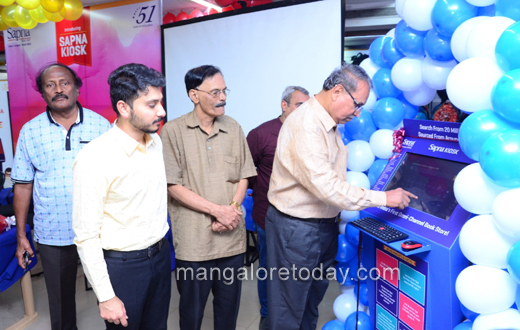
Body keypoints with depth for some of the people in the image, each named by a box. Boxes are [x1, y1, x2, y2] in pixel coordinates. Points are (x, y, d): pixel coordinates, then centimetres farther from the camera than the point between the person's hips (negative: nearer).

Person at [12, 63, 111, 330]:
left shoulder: (100, 125, -3)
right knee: (60, 300, 18)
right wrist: (20, 235, 5)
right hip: (52, 234, 1)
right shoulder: (30, 131, 0)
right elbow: (23, 185, 3)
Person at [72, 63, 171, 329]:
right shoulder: (94, 158, -21)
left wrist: (161, 246, 15)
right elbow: (86, 236, -17)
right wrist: (106, 297, -15)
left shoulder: (156, 141, 0)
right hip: (121, 265, -6)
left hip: (160, 255, 6)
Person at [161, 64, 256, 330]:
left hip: (231, 236, 4)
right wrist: (217, 210, -13)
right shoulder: (173, 131, -7)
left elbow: (243, 177, 8)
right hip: (193, 239, -3)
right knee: (192, 309, 14)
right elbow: (173, 186, -10)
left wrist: (233, 208, -10)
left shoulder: (233, 128, 6)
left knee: (229, 306, 16)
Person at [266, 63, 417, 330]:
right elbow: (327, 186, -28)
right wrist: (383, 198, -22)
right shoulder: (305, 125, -23)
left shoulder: (329, 124, 8)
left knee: (312, 299, 22)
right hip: (296, 228, -9)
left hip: (324, 225, 9)